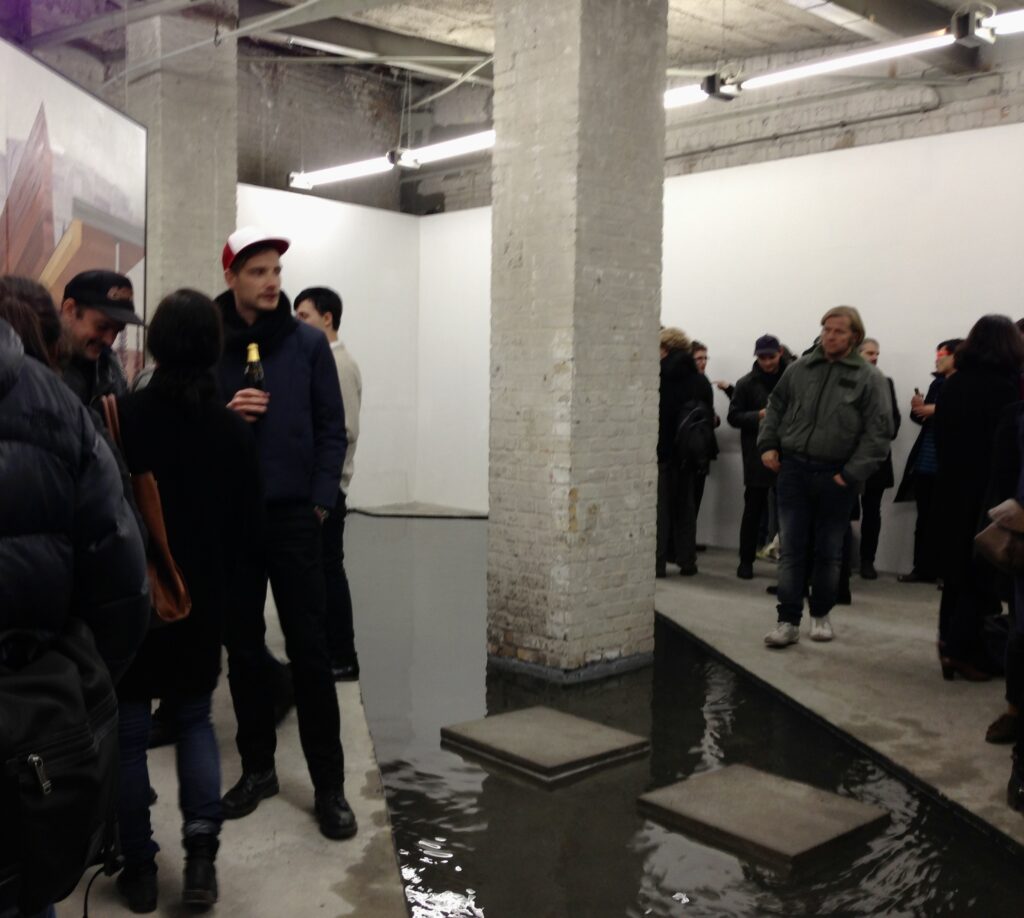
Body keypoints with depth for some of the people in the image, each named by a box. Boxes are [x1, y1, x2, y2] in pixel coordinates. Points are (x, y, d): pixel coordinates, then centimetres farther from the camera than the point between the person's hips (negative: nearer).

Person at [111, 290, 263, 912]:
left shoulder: (122, 416, -14)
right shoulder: (235, 429, -5)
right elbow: (249, 530, -1)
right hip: (202, 599, 2)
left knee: (129, 730, 12)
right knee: (195, 719, 19)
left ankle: (140, 867, 19)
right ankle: (201, 849, 7)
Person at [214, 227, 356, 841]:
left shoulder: (308, 342, 2)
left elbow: (332, 428, 2)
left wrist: (321, 501, -5)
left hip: (294, 514, -1)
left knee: (310, 650, 0)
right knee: (243, 648, 10)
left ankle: (330, 784, 9)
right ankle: (258, 767, 25)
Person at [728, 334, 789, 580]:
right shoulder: (747, 383, 2)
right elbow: (733, 417, 1)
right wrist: (759, 416, -14)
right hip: (757, 456, 0)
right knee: (753, 509, 7)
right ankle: (746, 561, 16)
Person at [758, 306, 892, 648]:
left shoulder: (869, 377, -4)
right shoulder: (801, 369, 5)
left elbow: (879, 431, -7)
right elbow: (776, 406, 18)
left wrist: (852, 474, -12)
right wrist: (768, 444, 6)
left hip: (836, 477, -2)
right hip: (793, 469, 2)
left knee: (828, 551, 10)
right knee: (792, 549, 0)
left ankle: (821, 615, 27)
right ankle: (788, 621, 4)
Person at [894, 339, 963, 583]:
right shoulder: (937, 383, 14)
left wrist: (937, 411, -18)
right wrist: (918, 409, -2)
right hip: (925, 462, 7)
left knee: (942, 518, -2)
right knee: (924, 517, 9)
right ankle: (923, 568, 14)